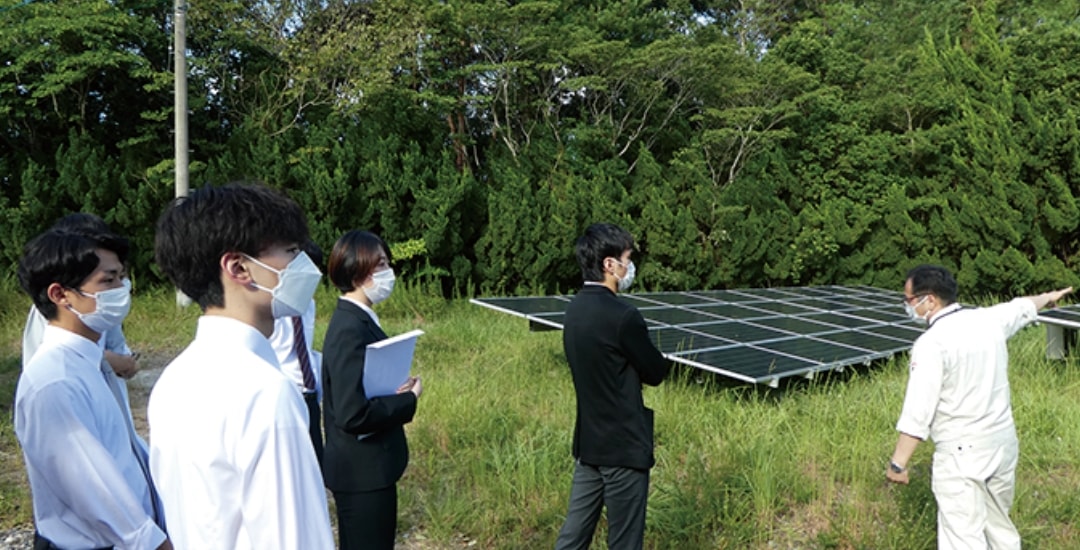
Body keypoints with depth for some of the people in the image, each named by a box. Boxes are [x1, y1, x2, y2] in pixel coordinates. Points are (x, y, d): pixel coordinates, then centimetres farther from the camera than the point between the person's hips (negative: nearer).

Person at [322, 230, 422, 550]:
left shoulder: (357, 320, 6)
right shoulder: (350, 329, -24)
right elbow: (354, 414, -29)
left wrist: (396, 388, -1)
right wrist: (408, 399, -16)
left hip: (365, 466, 10)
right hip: (363, 472, -10)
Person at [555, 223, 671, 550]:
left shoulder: (575, 310, 4)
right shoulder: (622, 316, -21)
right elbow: (656, 373, -10)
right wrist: (658, 360, 10)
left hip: (588, 441, 8)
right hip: (624, 445, -8)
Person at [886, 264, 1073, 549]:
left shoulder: (931, 343, -18)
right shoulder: (988, 319, 3)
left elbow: (918, 411, -21)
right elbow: (1021, 307, 27)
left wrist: (898, 462, -15)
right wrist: (1047, 297, 49)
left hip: (962, 452, -8)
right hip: (1004, 442, 8)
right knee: (1000, 527, 22)